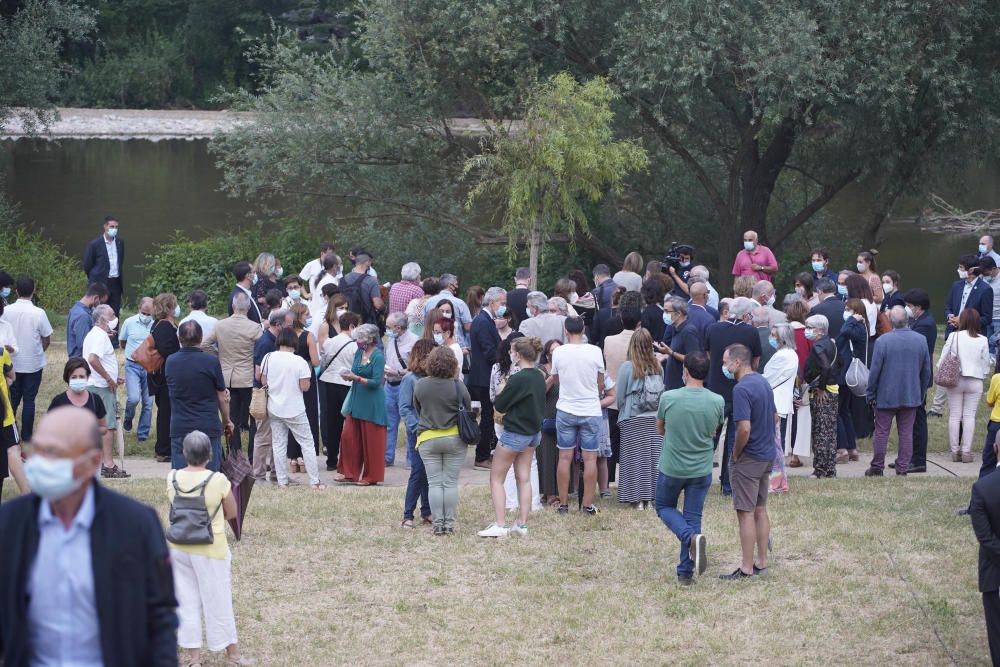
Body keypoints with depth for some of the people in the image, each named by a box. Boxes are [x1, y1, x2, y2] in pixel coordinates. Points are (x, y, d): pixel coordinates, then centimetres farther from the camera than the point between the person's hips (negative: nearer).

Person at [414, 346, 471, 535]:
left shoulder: (420, 385, -5)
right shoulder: (458, 386, -10)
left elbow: (417, 409, 8)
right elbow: (468, 411, 0)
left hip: (427, 439, 1)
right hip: (454, 439, -1)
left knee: (434, 483, 5)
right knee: (451, 482, 6)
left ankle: (438, 523, 2)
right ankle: (449, 523, 6)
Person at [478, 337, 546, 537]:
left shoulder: (518, 379, -23)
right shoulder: (539, 376, 2)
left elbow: (500, 405, -16)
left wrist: (503, 388, 1)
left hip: (514, 434, -8)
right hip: (534, 432, 8)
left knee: (496, 478, 3)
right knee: (524, 478, 12)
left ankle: (500, 525, -2)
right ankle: (522, 525, 12)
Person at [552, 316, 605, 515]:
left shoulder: (558, 352, -6)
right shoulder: (595, 351, -8)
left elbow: (556, 379, 8)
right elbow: (601, 383, 1)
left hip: (566, 410, 1)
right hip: (591, 411, -1)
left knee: (565, 457, 7)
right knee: (590, 458, 4)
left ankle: (563, 503, 10)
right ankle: (588, 504, 5)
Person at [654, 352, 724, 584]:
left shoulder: (668, 398, -16)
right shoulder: (717, 402, -11)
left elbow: (660, 430, 2)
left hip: (671, 468, -2)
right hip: (701, 470, 2)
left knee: (664, 507, 20)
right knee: (693, 517, 12)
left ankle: (691, 536, -9)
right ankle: (685, 572, 13)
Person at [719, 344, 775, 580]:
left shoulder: (742, 389, -21)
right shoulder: (763, 382, 8)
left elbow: (744, 428, -27)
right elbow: (774, 416, 19)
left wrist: (736, 453, -12)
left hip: (749, 459, -9)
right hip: (767, 454, 9)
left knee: (746, 513, -2)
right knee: (760, 510, 15)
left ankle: (747, 568, 1)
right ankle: (762, 563, 20)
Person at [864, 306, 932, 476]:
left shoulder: (882, 341, -15)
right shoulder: (921, 340, -2)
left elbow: (875, 370, -11)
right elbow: (926, 370, 6)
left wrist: (870, 394, 1)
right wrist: (922, 393, 19)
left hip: (886, 395, -3)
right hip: (911, 396, 3)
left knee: (881, 432, 7)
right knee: (906, 433, 8)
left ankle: (877, 467, 14)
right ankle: (903, 468, 8)